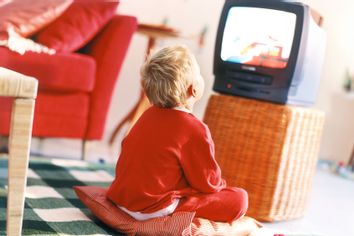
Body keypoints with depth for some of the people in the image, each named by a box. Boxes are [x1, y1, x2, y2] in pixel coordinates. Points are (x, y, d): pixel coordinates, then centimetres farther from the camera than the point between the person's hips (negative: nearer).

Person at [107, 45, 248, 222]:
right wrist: (220, 185, 15)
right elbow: (208, 182, -10)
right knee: (238, 199, -9)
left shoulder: (148, 115, 7)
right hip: (153, 209, -9)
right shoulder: (195, 130, -17)